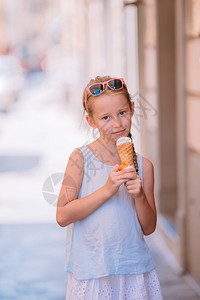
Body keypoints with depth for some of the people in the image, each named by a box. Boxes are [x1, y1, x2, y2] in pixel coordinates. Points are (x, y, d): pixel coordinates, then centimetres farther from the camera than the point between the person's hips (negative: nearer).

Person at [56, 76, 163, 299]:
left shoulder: (143, 165, 3)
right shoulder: (81, 158, -6)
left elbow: (148, 228, 6)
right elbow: (62, 216, -12)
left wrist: (140, 196, -12)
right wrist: (107, 190, -18)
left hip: (135, 271, 3)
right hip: (92, 271, -2)